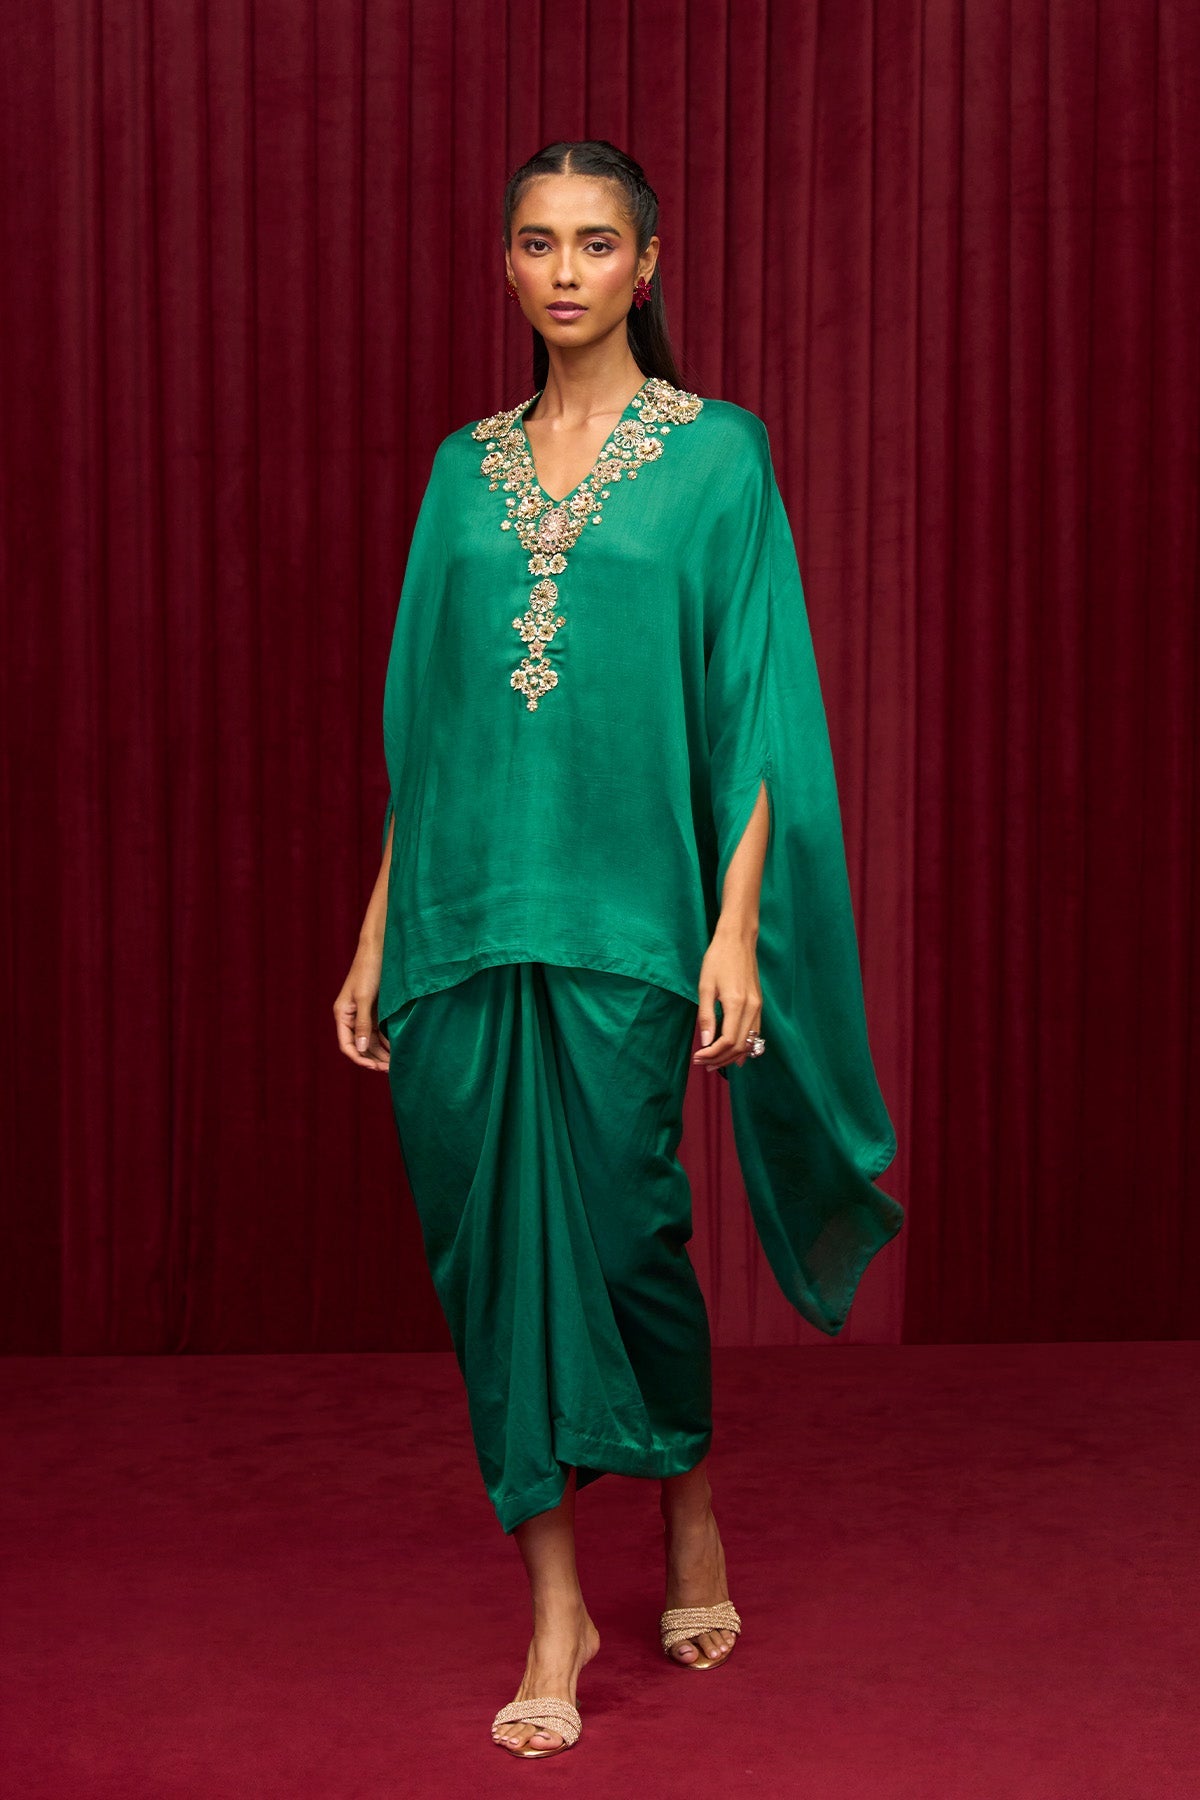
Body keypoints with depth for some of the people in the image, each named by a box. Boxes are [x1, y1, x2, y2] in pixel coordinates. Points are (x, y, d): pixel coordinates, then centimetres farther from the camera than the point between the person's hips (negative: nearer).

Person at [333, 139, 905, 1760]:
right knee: (496, 1246, 3)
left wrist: (737, 927, -12)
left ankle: (690, 1505, 31)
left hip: (625, 914, -3)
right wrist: (377, 933, 10)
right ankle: (555, 1614, 14)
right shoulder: (467, 470, 12)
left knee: (620, 1234, 1)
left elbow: (756, 708, -4)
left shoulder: (716, 455, 1)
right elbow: (421, 717, 13)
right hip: (466, 914, 4)